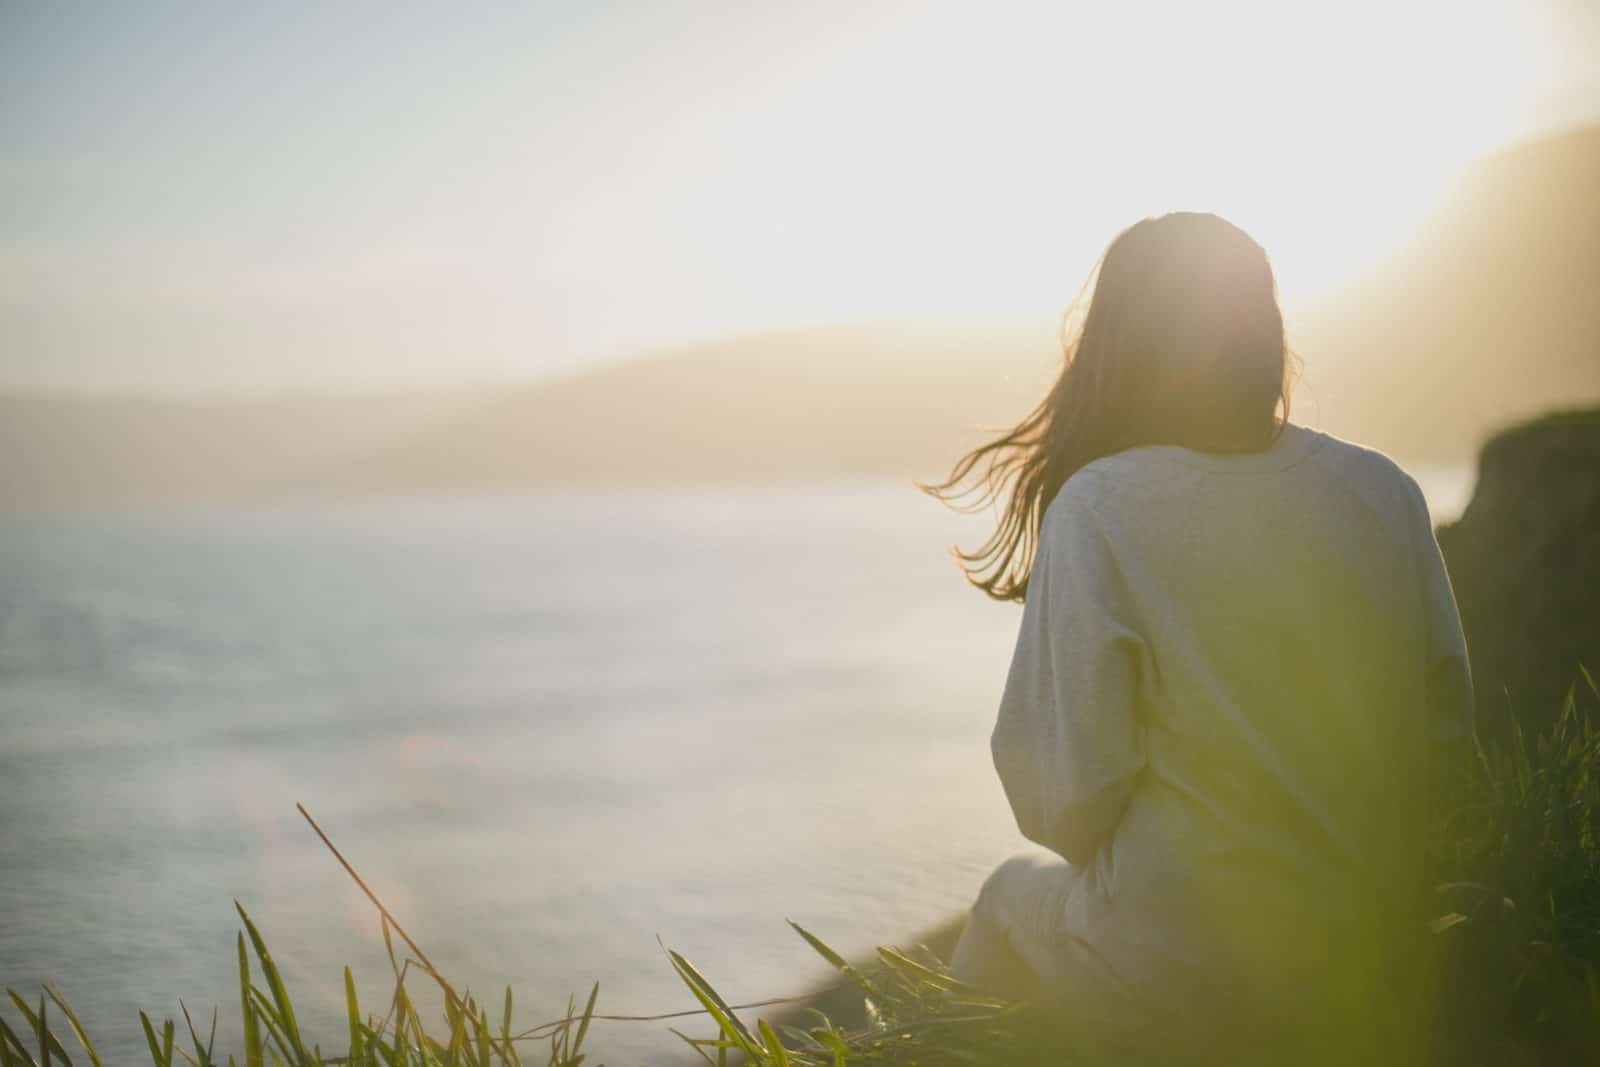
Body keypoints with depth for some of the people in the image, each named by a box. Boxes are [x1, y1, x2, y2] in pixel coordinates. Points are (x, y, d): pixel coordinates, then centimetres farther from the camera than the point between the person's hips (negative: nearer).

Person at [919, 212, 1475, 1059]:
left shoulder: (1098, 506, -15)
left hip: (1193, 972, -4)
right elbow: (1450, 725, 4)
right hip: (1381, 954, 4)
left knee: (1013, 901, 27)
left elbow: (1063, 799, -14)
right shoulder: (1386, 490, -3)